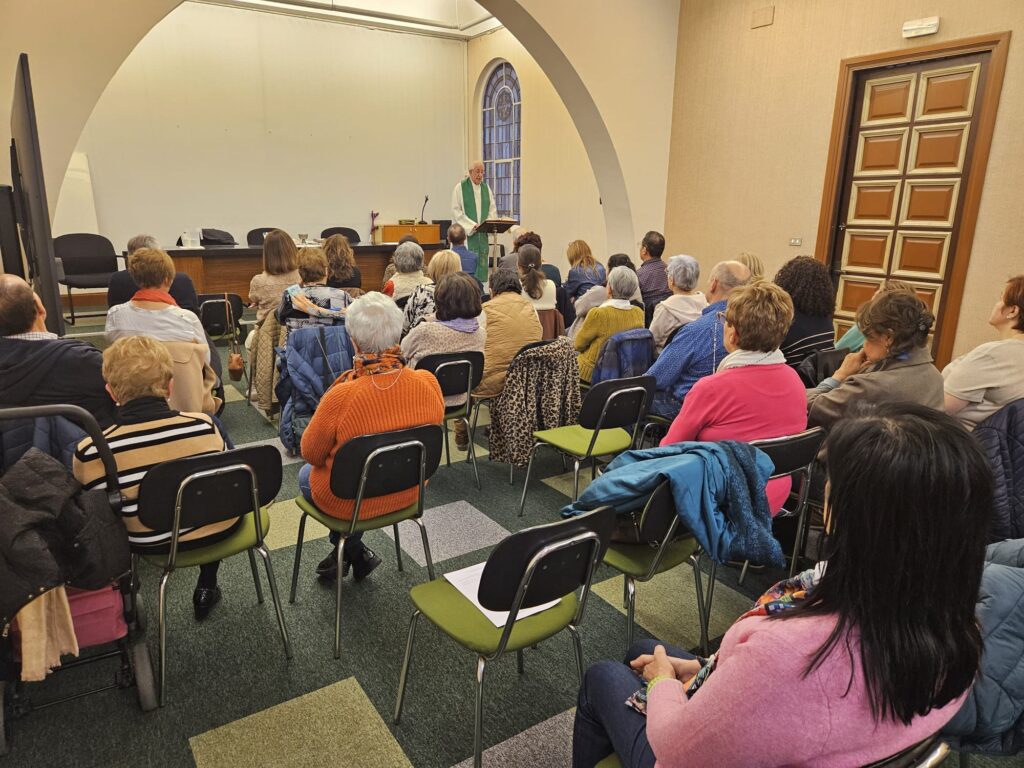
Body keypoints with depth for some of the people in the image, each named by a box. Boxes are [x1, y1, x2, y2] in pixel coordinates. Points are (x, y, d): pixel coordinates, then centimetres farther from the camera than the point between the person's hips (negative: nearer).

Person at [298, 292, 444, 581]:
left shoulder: (341, 396, -33)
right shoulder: (429, 384, -21)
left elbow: (310, 453, -13)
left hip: (350, 502, -4)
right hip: (408, 493, 4)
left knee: (306, 474, 30)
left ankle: (355, 552, 31)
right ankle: (344, 553, 39)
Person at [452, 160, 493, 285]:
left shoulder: (486, 188, 13)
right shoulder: (460, 187, -2)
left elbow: (492, 209, 12)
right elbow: (456, 210, -7)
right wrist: (472, 225, -15)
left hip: (482, 233, 5)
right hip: (466, 232, -5)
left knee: (482, 262, 4)